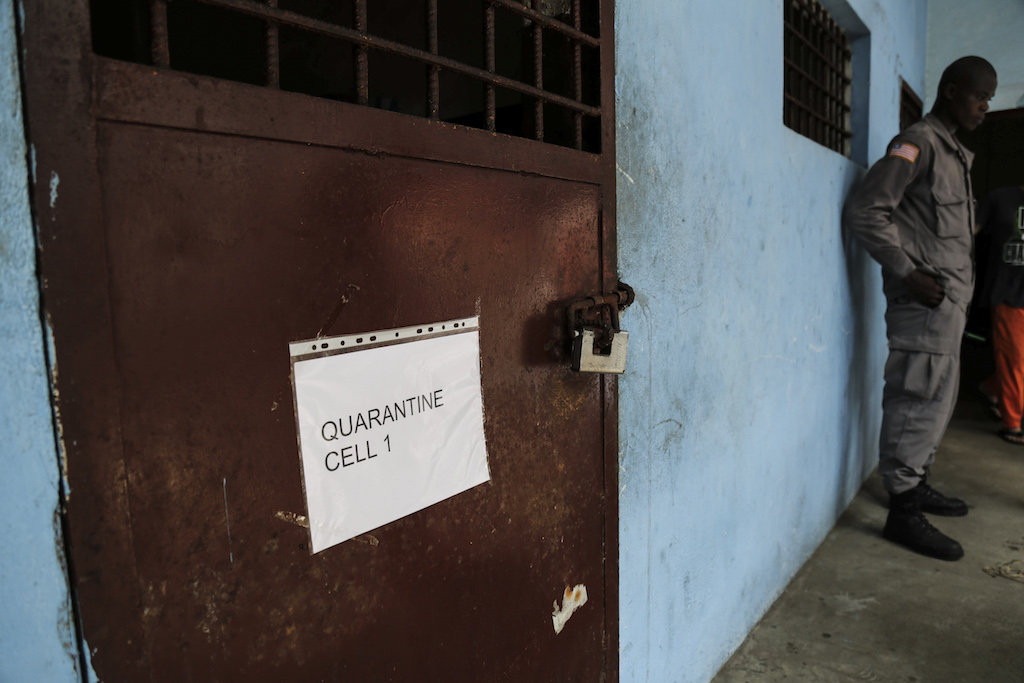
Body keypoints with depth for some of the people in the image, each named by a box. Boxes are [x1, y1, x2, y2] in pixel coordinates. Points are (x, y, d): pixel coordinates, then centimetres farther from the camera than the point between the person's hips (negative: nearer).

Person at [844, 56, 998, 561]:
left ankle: (915, 485, 28)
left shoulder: (952, 151, 20)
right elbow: (864, 210, -20)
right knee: (918, 399, -7)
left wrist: (959, 288, 13)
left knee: (937, 398, 15)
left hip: (948, 298, 10)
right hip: (924, 299, -10)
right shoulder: (918, 143, -9)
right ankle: (903, 512, 0)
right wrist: (909, 274, -19)